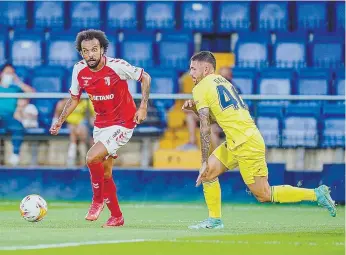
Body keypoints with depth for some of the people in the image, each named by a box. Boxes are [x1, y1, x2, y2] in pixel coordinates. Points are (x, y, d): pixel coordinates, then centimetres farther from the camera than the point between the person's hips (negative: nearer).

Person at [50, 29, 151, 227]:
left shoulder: (117, 66, -21)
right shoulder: (79, 70, -6)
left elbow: (145, 77, -7)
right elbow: (74, 99, 10)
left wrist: (143, 107, -14)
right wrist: (60, 121, 1)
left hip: (122, 123, -6)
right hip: (101, 124, 6)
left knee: (92, 158, -23)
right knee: (105, 173, 10)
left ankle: (98, 200, -1)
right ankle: (116, 217, 25)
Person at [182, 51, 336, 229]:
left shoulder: (200, 89, -6)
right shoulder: (221, 81, 19)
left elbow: (205, 128, -11)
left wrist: (205, 162, -9)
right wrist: (194, 108, 14)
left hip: (246, 144, -10)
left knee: (264, 195, -6)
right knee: (208, 172, 11)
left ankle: (316, 194, -3)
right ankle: (214, 220, 13)